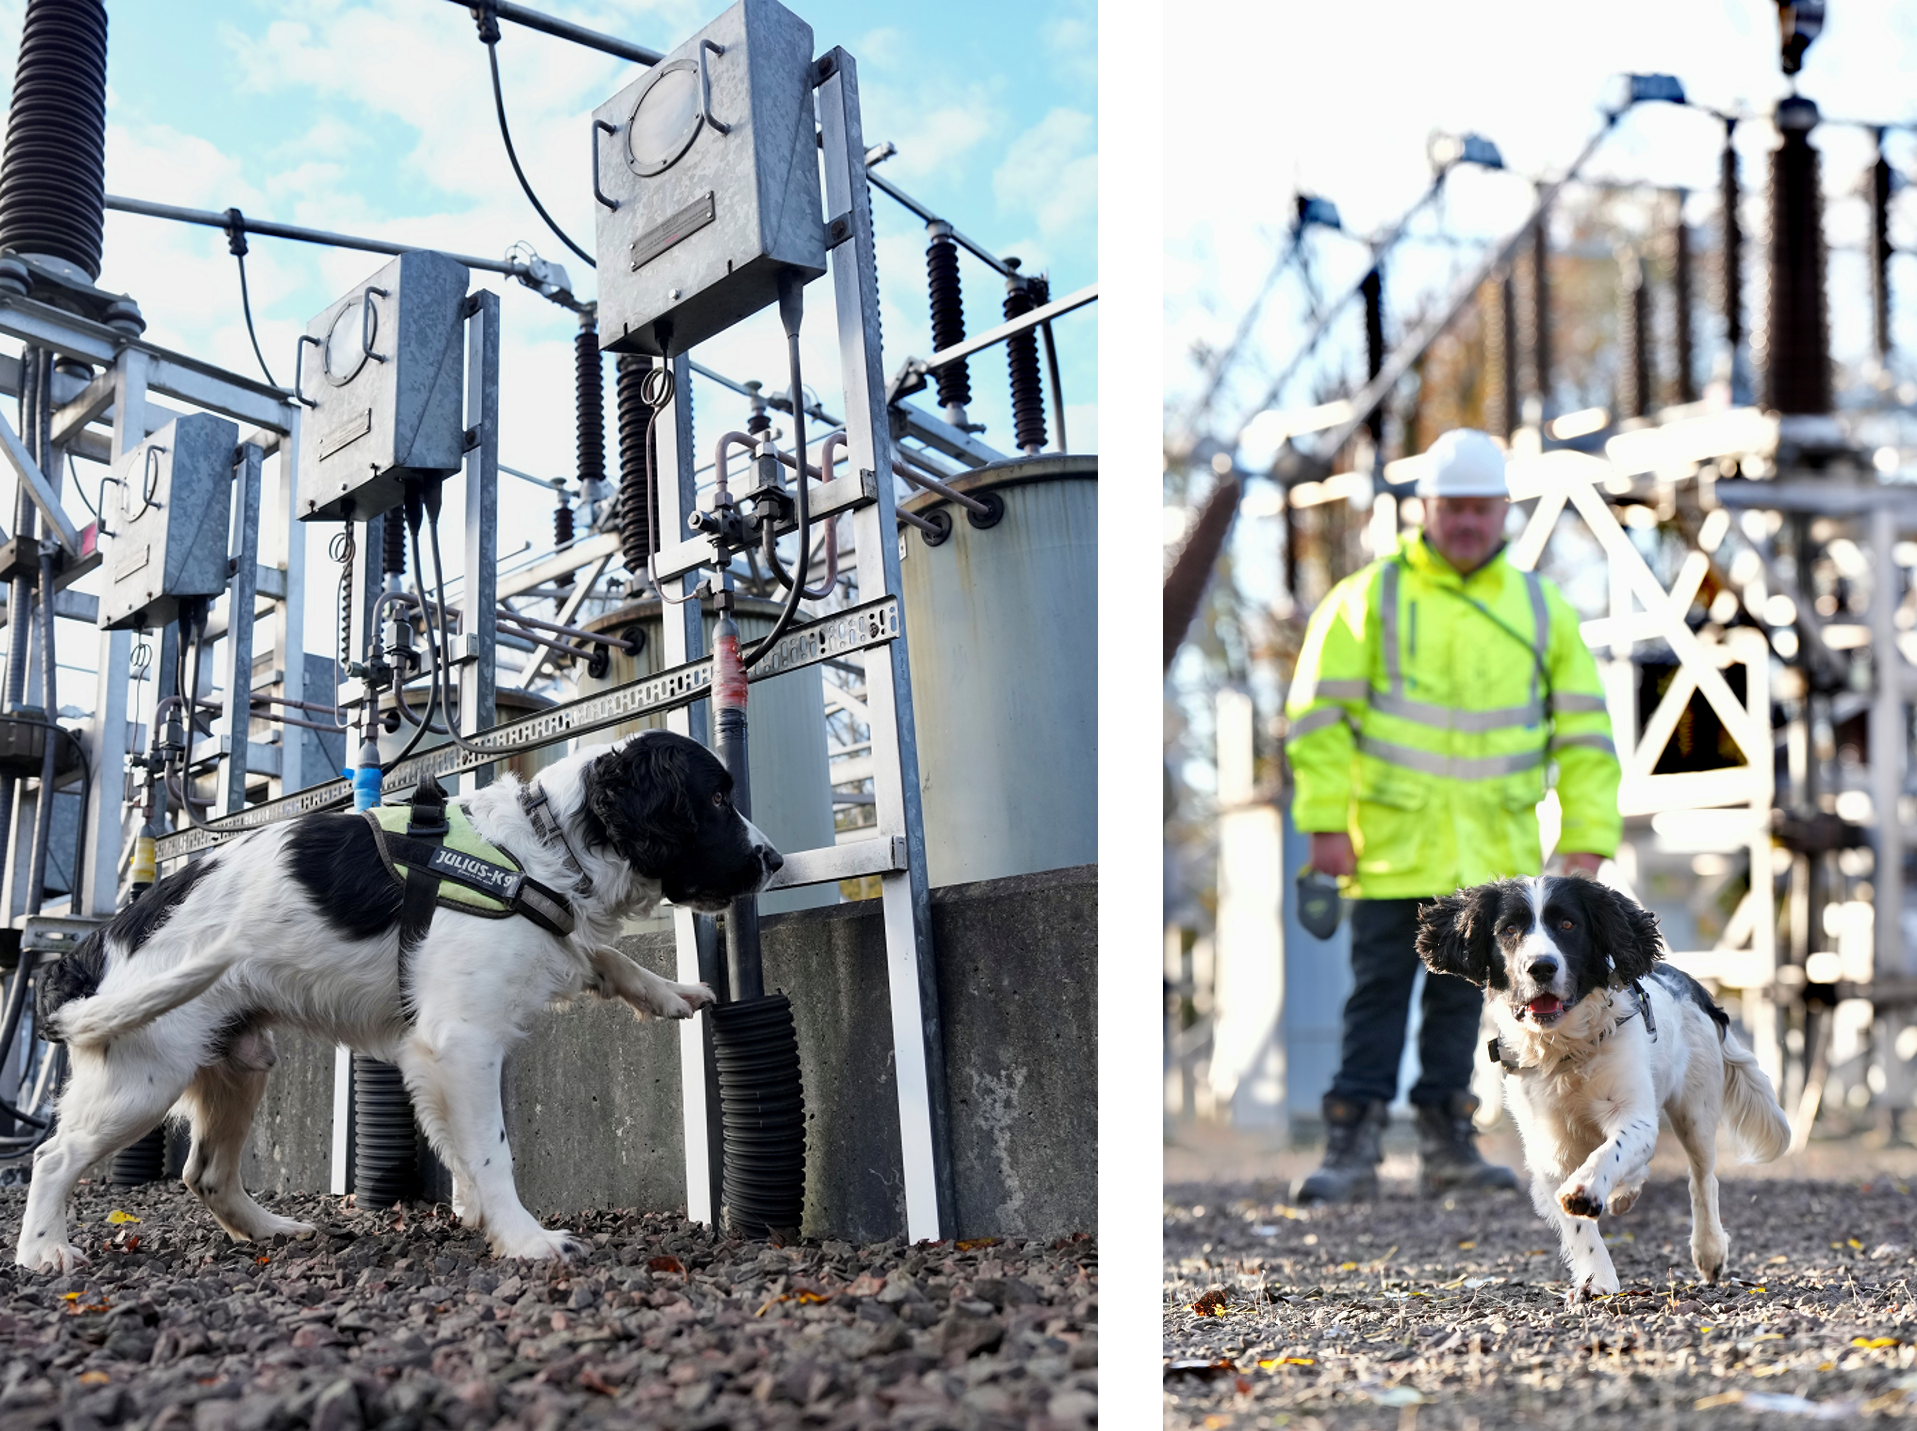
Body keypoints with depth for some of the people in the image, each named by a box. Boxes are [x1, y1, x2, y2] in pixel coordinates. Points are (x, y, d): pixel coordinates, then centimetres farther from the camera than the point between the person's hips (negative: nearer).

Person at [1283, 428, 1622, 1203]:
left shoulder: (1541, 610, 10)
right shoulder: (1369, 597, 0)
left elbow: (1585, 732, 10)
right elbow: (1317, 713, -3)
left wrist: (1587, 839, 3)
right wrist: (1325, 822, -10)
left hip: (1493, 849, 3)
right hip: (1392, 843, -3)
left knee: (1461, 993, 10)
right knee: (1379, 991, -4)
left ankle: (1448, 1144, 17)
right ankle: (1352, 1150, -1)